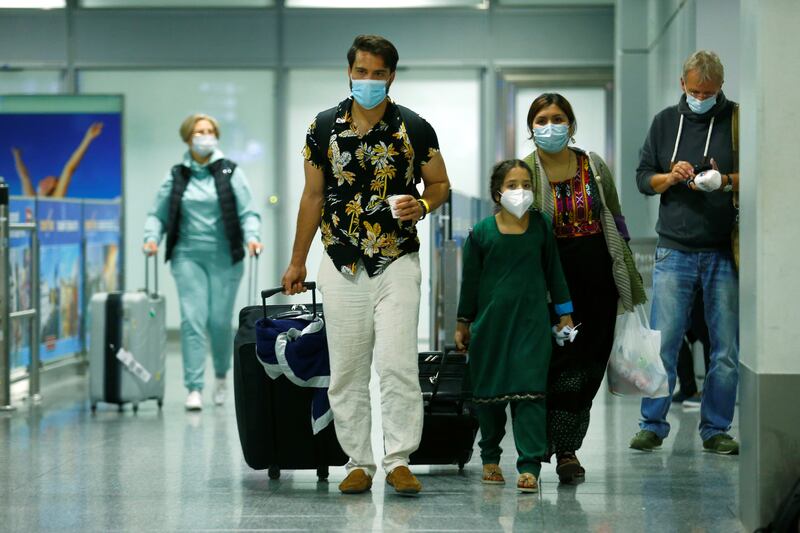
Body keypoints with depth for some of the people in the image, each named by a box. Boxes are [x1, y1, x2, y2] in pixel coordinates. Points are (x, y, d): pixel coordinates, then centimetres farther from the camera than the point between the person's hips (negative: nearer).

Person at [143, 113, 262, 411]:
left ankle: (221, 375, 29)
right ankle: (194, 388, -6)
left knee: (220, 321, 1)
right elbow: (158, 214, 10)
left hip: (225, 258, -1)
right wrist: (152, 238, -7)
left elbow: (248, 212, 0)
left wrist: (251, 237, -17)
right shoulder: (176, 177, 8)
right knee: (192, 319, -9)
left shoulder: (231, 173, 3)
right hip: (188, 257, 1)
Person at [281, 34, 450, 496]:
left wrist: (422, 205, -14)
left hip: (397, 262, -2)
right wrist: (297, 262, 13)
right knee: (346, 371, 3)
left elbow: (440, 184, 9)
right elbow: (313, 195, 12)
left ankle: (399, 461, -3)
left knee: (397, 363, -11)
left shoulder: (414, 128, 0)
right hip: (341, 264, 2)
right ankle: (359, 463, 11)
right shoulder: (324, 127, 5)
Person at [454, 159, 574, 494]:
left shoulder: (541, 227, 2)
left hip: (531, 320, 0)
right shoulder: (481, 233, -2)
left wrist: (564, 312, 13)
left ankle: (529, 466, -11)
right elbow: (470, 279, 6)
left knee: (529, 391, -8)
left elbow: (553, 271, 11)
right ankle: (490, 457, 27)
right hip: (491, 321, 0)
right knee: (489, 392, 9)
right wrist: (463, 323, 9)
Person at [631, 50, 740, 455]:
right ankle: (652, 425, 7)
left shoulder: (737, 120, 3)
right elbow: (643, 177, 13)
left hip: (724, 253, -1)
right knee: (662, 342, -3)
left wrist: (726, 181, -17)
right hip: (675, 250, 1)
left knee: (726, 349, 2)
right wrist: (671, 177, -7)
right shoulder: (665, 122, 11)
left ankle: (715, 430, 12)